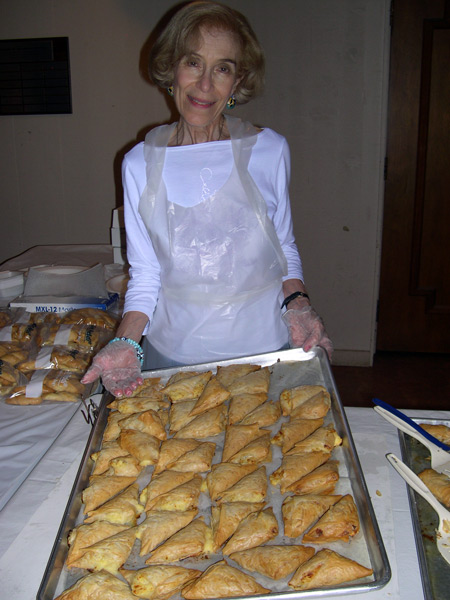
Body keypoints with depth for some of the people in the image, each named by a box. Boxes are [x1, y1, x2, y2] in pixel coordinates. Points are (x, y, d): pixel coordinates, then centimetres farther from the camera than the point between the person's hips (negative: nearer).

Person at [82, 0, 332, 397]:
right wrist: (127, 343, -15)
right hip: (174, 352, 0)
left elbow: (285, 248, 8)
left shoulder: (269, 151, -3)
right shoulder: (140, 164, -3)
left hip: (265, 349, 0)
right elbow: (145, 275, 0)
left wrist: (296, 303, -10)